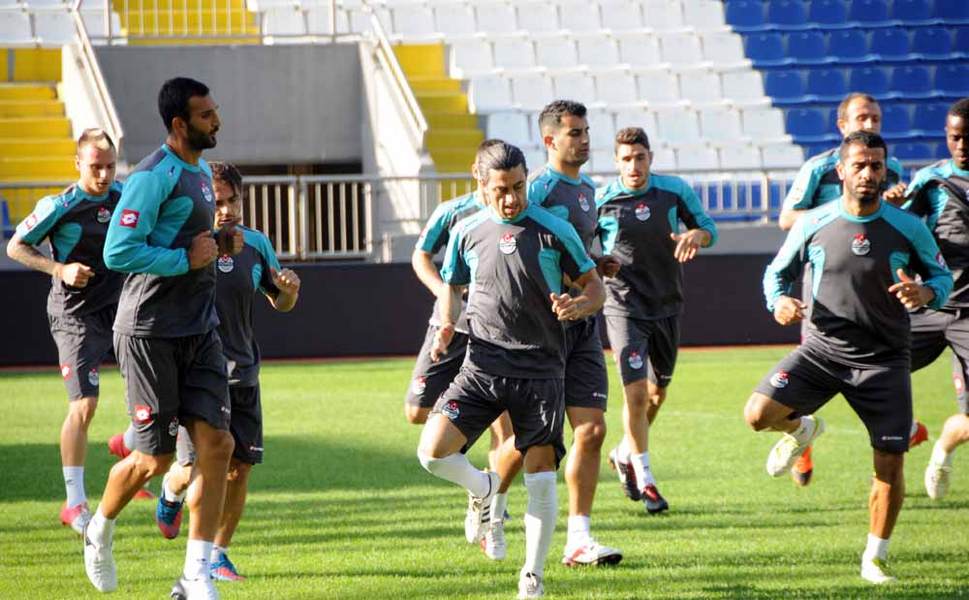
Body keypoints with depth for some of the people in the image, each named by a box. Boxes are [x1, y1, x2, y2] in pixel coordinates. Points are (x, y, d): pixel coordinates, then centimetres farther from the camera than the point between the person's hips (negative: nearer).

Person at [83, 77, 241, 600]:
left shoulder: (200, 172, 14)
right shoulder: (154, 176, -15)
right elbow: (118, 252, -21)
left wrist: (220, 247, 8)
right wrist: (187, 259, -20)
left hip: (199, 331, 8)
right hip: (151, 334, -8)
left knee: (216, 444, -4)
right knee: (155, 458, -2)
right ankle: (100, 531, 28)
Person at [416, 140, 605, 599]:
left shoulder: (554, 230, -2)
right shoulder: (466, 232, 6)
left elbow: (594, 287, 5)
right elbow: (451, 285, 22)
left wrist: (577, 307, -18)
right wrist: (446, 325, 2)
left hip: (541, 371, -2)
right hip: (482, 367, 2)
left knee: (541, 478, -5)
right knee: (432, 452, -15)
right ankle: (482, 489, 18)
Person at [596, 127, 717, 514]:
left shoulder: (674, 191, -4)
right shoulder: (601, 201, -9)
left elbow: (708, 228, 6)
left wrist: (695, 235, -17)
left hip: (667, 305, 4)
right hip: (624, 307, -4)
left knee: (658, 392, 14)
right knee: (636, 392, -13)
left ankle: (625, 454, 39)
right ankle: (644, 480, -3)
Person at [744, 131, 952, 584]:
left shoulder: (908, 228, -5)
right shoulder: (813, 225, -3)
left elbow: (942, 275, 6)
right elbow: (777, 271, 10)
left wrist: (926, 293, -18)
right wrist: (779, 300, -13)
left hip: (883, 361, 0)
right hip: (821, 351, 0)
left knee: (890, 465, -4)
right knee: (758, 414, -20)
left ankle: (875, 558, 17)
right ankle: (801, 429, 17)